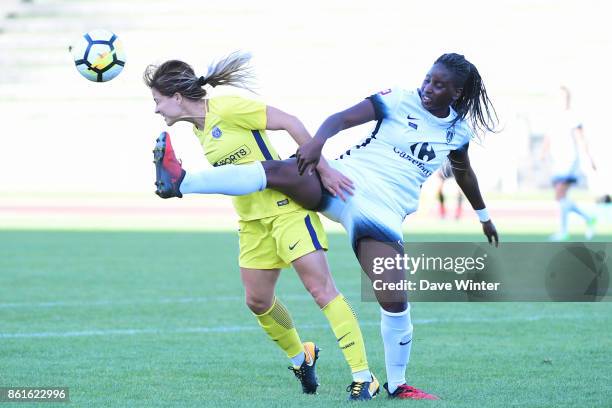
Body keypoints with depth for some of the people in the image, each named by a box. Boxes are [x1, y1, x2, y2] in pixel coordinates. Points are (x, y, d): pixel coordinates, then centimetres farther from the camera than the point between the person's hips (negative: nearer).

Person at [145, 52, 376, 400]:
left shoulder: (226, 108, -16)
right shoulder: (199, 130, 10)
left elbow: (290, 123, -19)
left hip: (287, 206, -9)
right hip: (253, 219, 9)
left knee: (321, 288, -13)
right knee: (258, 301, 10)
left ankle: (363, 376, -13)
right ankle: (300, 357, 33)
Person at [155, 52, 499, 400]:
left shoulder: (459, 130, 11)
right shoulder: (401, 100, 0)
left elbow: (464, 173, 32)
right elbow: (344, 119, -11)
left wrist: (484, 216, 44)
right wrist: (317, 142, -32)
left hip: (384, 213, 2)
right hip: (345, 177, -2)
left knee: (396, 301, -10)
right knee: (279, 171, -27)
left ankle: (397, 384, 10)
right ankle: (180, 183, -34)